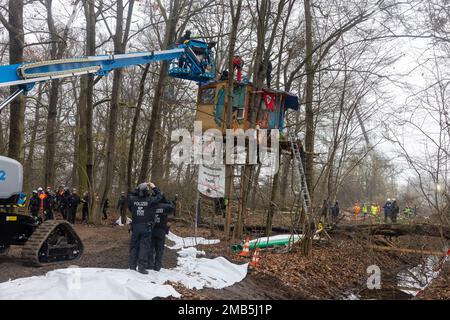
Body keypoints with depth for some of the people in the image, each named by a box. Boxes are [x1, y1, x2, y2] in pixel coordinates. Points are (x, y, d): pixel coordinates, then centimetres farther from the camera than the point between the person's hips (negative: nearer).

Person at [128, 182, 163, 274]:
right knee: (144, 246, 2)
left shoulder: (132, 199, -7)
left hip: (135, 226, 3)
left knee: (134, 246, 13)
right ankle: (141, 267, 2)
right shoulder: (150, 200, -14)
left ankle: (132, 266, 20)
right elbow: (159, 196, 2)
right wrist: (154, 187, 11)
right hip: (146, 227, -3)